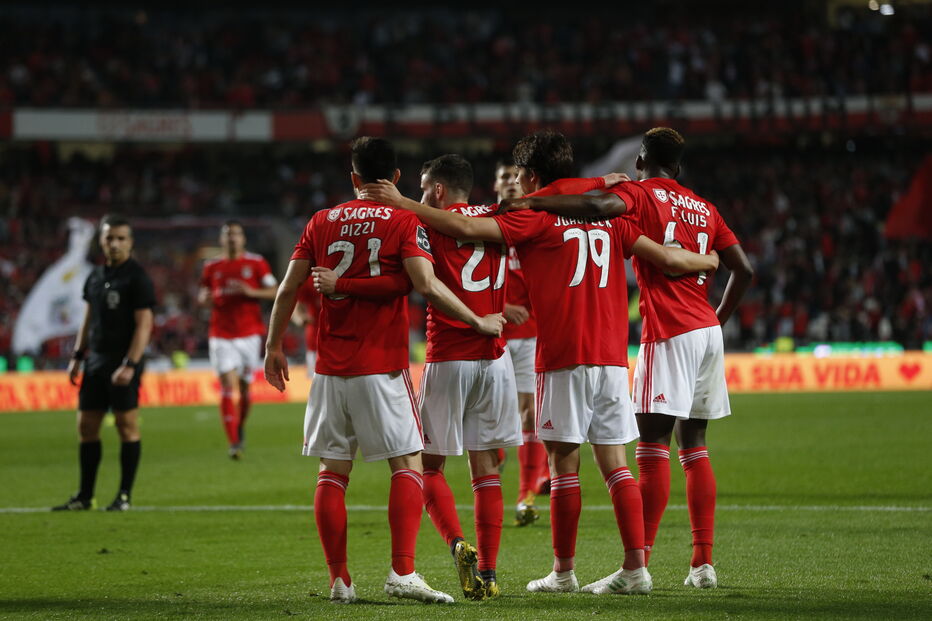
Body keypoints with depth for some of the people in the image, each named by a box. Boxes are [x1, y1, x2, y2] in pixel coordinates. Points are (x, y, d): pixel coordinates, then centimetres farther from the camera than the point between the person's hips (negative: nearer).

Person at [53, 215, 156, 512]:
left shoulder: (136, 277, -8)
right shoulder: (95, 276, 14)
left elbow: (144, 324, -13)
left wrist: (129, 365, -19)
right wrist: (77, 356, 14)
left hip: (123, 362, -7)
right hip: (96, 359, 7)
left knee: (127, 426, -4)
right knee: (86, 426, 6)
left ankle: (124, 496, 2)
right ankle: (84, 496, 12)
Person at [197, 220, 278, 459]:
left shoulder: (256, 263, 1)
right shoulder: (212, 267, 6)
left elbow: (274, 292, -1)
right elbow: (203, 294, 15)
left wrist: (250, 291, -17)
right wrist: (204, 298, -9)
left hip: (249, 334, 0)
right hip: (221, 337, 0)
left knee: (245, 387, 7)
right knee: (227, 387, -11)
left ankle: (241, 428, 35)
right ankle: (233, 444, -13)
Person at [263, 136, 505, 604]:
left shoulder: (322, 222, 9)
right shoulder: (404, 222, -2)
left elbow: (288, 290, 8)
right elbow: (427, 287, -15)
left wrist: (273, 347, 19)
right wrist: (479, 323, -5)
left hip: (330, 368, 4)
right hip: (382, 367, -3)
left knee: (332, 472, 8)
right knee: (408, 465, 1)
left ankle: (339, 580, 6)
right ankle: (402, 573, -12)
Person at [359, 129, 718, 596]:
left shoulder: (536, 219, -3)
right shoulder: (608, 218, 12)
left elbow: (466, 228, -13)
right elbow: (668, 259, 12)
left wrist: (402, 203, -8)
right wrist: (709, 261, 33)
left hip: (564, 359, -5)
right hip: (612, 356, 5)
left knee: (564, 461, 1)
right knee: (614, 463, 6)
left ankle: (563, 572, 5)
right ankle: (636, 566, -1)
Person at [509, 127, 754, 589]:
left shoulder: (639, 194, -1)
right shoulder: (703, 209, 18)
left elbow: (600, 206, -24)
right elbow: (743, 270, 16)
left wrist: (530, 203, -23)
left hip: (670, 333, -7)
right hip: (708, 331, 7)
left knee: (652, 447, -9)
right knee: (693, 446, 11)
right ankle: (703, 563, 8)